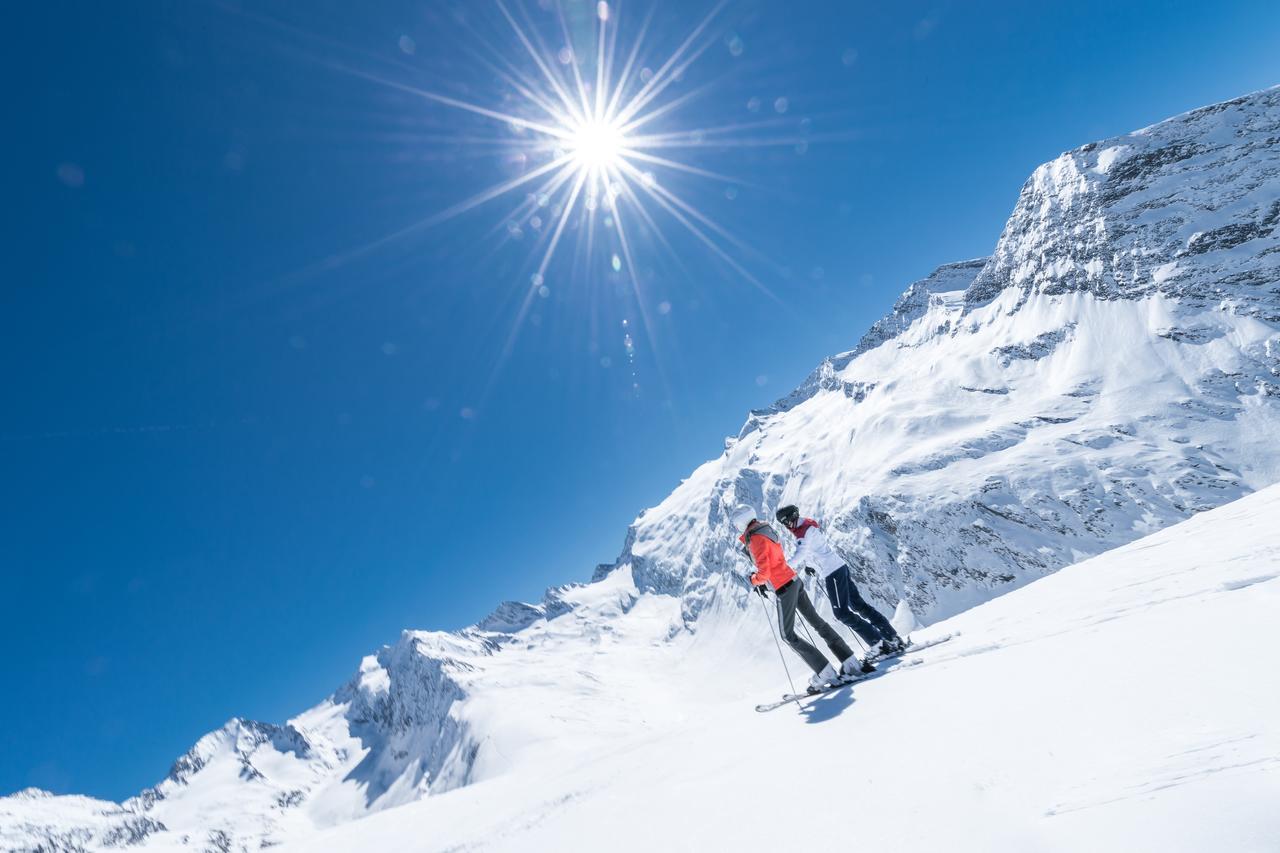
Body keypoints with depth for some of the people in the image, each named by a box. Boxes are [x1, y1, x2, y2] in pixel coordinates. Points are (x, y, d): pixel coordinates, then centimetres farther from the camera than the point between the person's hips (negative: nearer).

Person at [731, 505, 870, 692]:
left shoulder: (755, 539, -18)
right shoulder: (766, 531, 11)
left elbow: (764, 573, -21)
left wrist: (754, 580, -2)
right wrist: (762, 581, 15)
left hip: (784, 588, -9)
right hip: (794, 580, 9)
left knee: (788, 635, 3)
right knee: (817, 623, 14)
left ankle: (826, 674, 2)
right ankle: (852, 664, 17)